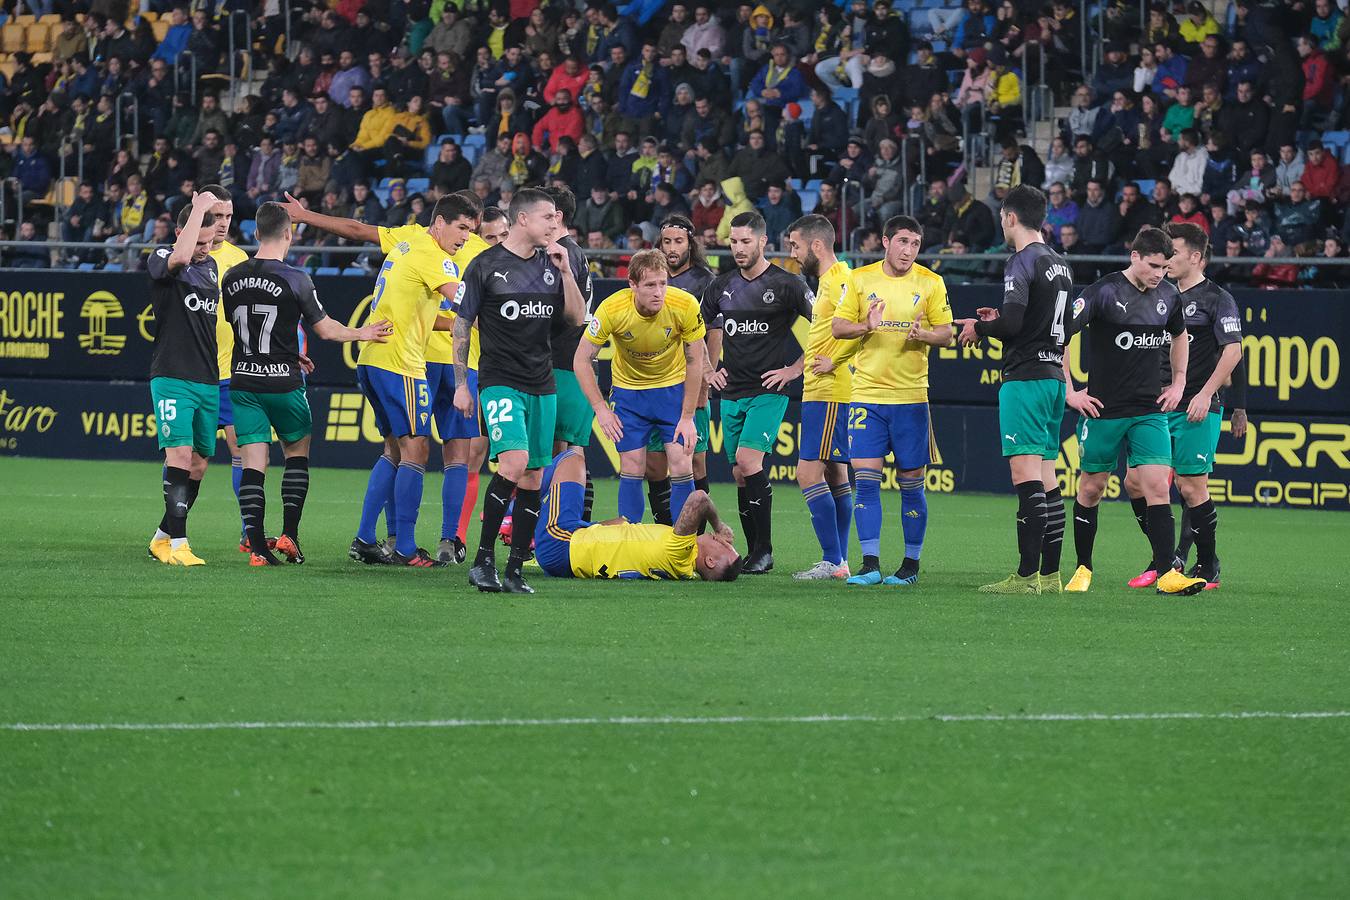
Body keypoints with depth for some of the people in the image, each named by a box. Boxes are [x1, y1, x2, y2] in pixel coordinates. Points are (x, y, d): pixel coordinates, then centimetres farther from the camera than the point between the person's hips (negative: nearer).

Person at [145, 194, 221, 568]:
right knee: (180, 455, -18)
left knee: (198, 465, 8)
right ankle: (178, 544, -19)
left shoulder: (211, 265, 16)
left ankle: (163, 538, 21)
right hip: (172, 378, -7)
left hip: (208, 380, 7)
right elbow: (180, 257, -30)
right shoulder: (161, 260, -5)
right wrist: (199, 209, -20)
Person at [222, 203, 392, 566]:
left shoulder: (232, 278, 2)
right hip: (283, 383, -3)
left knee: (253, 463, 1)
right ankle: (289, 534, 9)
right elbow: (326, 330, -5)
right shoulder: (295, 279, -11)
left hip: (243, 382, 3)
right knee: (297, 453, 17)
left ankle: (257, 546, -8)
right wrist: (362, 333, 14)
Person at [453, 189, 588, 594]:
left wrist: (565, 271, -3)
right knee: (514, 462, -22)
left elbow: (578, 317, 10)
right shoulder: (485, 265, -3)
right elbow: (462, 325, 1)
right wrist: (461, 384, -2)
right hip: (500, 381, -5)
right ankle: (483, 559, -15)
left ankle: (515, 569, 9)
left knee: (533, 478, 3)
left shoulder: (552, 264, 11)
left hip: (542, 385, 6)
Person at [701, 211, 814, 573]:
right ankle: (753, 552, 11)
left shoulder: (786, 285, -6)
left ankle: (764, 550, -15)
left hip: (768, 391, -6)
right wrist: (710, 369, 14)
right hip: (731, 393, 6)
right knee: (740, 473, 5)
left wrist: (795, 368, -7)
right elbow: (706, 330, 27)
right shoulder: (720, 287, 10)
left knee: (747, 459, -20)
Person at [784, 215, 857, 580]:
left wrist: (833, 361, -20)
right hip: (819, 392, 11)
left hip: (830, 393, -11)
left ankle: (832, 560, -12)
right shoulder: (826, 280, 19)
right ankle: (838, 561, 14)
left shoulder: (840, 279, -13)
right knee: (835, 474, 11)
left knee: (809, 472, -13)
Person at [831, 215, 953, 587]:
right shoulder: (860, 279, 4)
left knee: (911, 482, 2)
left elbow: (945, 333, 3)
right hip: (866, 393, 1)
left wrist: (922, 334, -18)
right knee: (865, 477, -7)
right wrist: (866, 326, -15)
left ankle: (911, 564, 12)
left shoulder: (930, 283, 2)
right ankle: (870, 565, -5)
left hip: (911, 395, -1)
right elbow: (837, 327, 5)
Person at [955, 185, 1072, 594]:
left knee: (1026, 473, -11)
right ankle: (1050, 573, 10)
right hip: (1053, 376, 9)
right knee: (1047, 477, 10)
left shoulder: (1022, 262, -12)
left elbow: (1012, 323, -21)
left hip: (1025, 378, -9)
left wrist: (980, 327, -1)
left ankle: (1027, 574, -14)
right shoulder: (1059, 263, 16)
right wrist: (1000, 319, 20)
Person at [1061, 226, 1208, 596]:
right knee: (1091, 488, 7)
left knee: (1157, 487, -10)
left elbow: (1179, 335, 27)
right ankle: (1083, 569, 22)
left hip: (1150, 410, 3)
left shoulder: (1168, 296, 5)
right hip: (1103, 409, -3)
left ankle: (1167, 573, -14)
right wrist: (1070, 392, -12)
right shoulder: (1104, 293, -12)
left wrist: (1178, 383, 19)